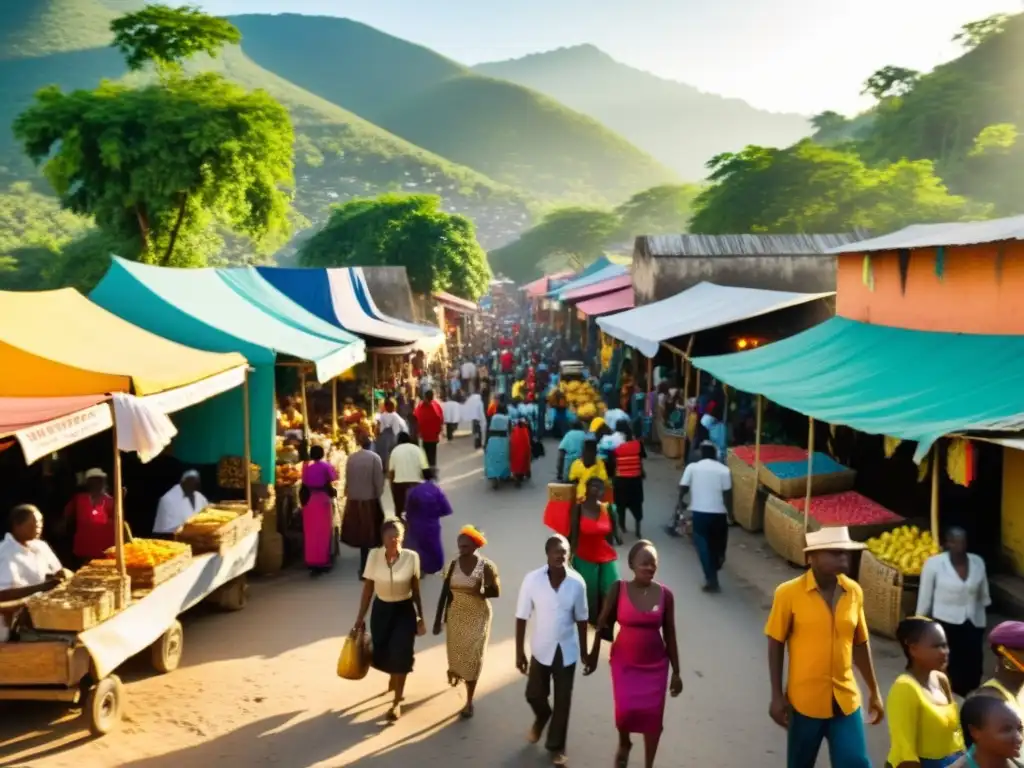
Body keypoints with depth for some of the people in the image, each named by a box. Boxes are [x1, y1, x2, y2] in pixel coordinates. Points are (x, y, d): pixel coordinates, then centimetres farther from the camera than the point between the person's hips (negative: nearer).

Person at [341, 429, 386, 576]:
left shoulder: (351, 458, -3)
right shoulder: (374, 458, -12)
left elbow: (347, 480, 1)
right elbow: (378, 481, -10)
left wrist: (349, 495, 12)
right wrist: (378, 496, 3)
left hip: (354, 501, 3)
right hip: (369, 500, -3)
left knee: (361, 533, 13)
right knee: (369, 534, 8)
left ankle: (364, 567, 20)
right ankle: (366, 568, 11)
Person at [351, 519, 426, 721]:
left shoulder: (412, 557, -15)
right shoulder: (374, 556, -13)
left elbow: (415, 590, -4)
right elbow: (367, 589, -5)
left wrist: (420, 618, 2)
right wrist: (359, 619, -2)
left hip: (405, 610, -2)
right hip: (381, 609, 2)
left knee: (400, 655, 0)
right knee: (383, 653, 13)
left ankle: (396, 702, 18)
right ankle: (394, 678, 49)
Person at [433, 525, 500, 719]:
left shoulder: (486, 566, -16)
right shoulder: (453, 564, -7)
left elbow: (496, 592, -11)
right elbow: (444, 593, -2)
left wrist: (479, 593, -29)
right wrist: (438, 620, -1)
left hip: (478, 617, -3)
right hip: (456, 616, 3)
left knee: (472, 657, 2)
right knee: (455, 651, 19)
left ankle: (469, 701, 14)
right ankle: (456, 672, 55)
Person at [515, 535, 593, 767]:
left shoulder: (577, 582, -14)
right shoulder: (532, 580, -18)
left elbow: (581, 619, -2)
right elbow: (522, 617, -9)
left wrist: (584, 652, 4)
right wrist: (519, 652, -7)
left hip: (567, 651, 0)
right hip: (541, 649, 0)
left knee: (563, 701, 10)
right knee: (534, 694, 14)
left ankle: (556, 746, 32)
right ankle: (541, 717, 50)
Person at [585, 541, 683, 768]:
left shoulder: (665, 594, -8)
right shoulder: (618, 589, -12)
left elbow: (670, 635, -1)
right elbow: (603, 624, -1)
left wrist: (676, 672, 2)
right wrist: (594, 654, 5)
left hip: (655, 665, 1)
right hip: (624, 663, -1)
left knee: (653, 715, 5)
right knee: (625, 711, -7)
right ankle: (624, 744, 28)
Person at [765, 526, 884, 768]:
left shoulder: (854, 592, -2)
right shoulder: (789, 593, -14)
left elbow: (860, 644, 9)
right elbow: (776, 645, -6)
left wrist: (874, 691, 14)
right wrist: (777, 696, -6)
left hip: (846, 699, 3)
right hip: (805, 700, -3)